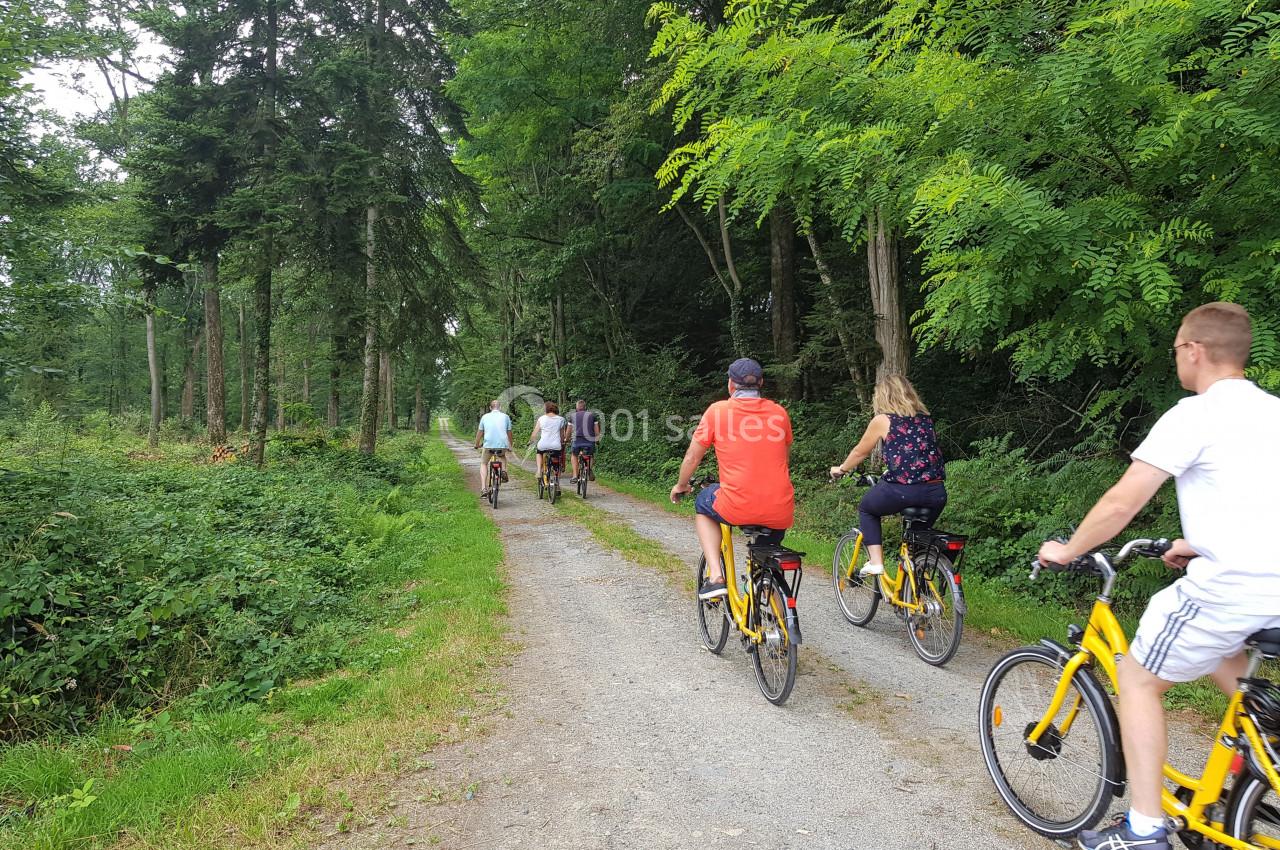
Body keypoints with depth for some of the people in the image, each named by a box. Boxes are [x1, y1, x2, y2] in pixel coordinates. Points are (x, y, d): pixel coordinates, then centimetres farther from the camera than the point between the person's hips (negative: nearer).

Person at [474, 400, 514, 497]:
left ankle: (484, 488, 5)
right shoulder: (505, 416, 10)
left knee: (483, 464, 20)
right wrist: (511, 445, 28)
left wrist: (477, 445, 31)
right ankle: (504, 471, 8)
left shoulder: (485, 417, 11)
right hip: (503, 445, 1)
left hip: (489, 445, -1)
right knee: (502, 456, 36)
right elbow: (509, 433, 13)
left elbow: (479, 433, 16)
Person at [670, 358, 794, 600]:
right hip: (780, 512, 3)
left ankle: (715, 577, 14)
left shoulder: (718, 410, 2)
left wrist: (681, 486, 30)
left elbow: (692, 458, 10)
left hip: (738, 507, -3)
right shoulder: (779, 412, 11)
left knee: (703, 504, 29)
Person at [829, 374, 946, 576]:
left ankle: (875, 562, 12)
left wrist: (841, 469, 33)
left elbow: (860, 452, 15)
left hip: (901, 491, -4)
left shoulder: (882, 420, 4)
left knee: (866, 509, 23)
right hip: (936, 493, 5)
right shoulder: (925, 417, 17)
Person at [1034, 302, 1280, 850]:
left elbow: (1122, 503, -13)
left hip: (1231, 586, -8)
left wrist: (1066, 551, 1)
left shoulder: (1193, 415, -10)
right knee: (1218, 661, 34)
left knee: (1137, 678, 8)